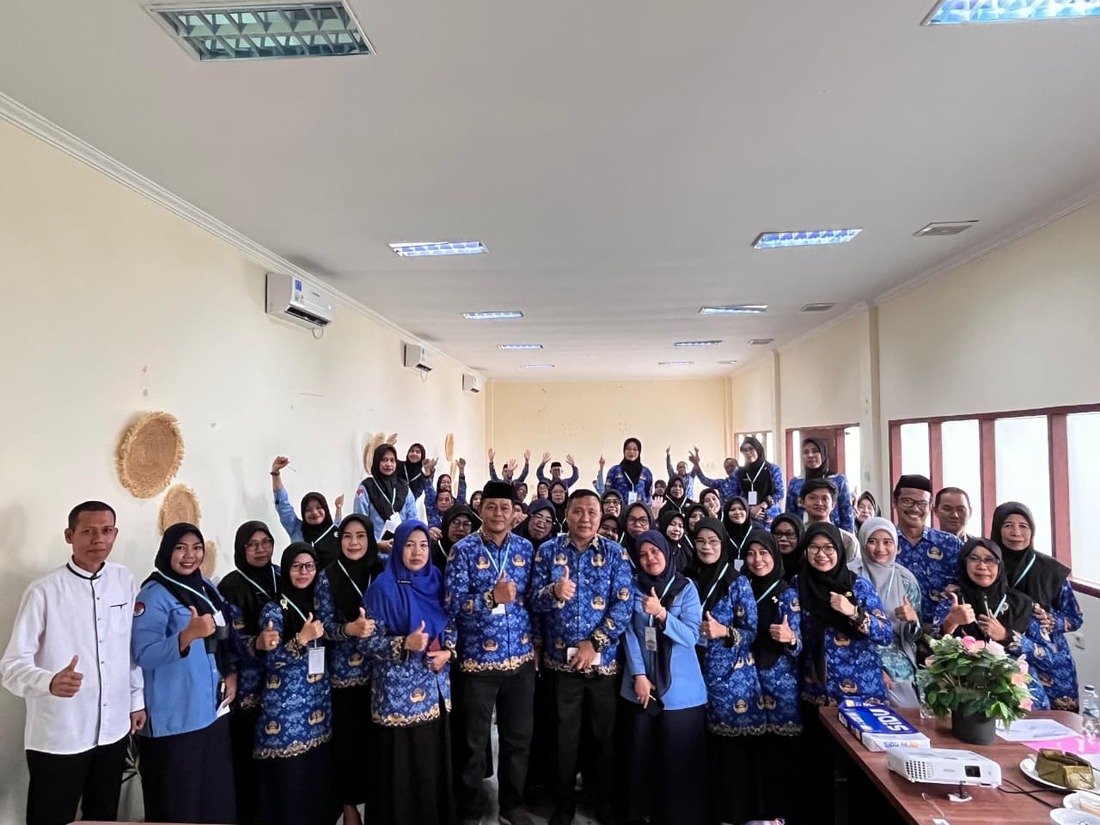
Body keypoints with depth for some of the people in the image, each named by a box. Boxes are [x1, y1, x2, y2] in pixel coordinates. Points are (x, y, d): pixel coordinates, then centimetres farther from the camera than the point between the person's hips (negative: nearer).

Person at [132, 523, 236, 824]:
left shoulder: (207, 587, 10)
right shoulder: (154, 594, -11)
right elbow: (144, 656, -21)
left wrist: (231, 673, 3)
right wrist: (189, 634, -33)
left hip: (213, 709, 6)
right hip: (174, 718, -6)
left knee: (217, 794, 10)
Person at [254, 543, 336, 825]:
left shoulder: (318, 604, 7)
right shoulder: (274, 608, -8)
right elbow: (272, 659, -15)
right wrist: (302, 638, -26)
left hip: (318, 704, 5)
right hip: (285, 708, -5)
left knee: (319, 774, 9)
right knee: (287, 781, 0)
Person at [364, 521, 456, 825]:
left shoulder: (436, 579, 4)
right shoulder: (384, 586, -10)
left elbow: (451, 623, 14)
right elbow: (370, 639, -10)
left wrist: (448, 651, -4)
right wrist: (405, 644, -24)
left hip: (436, 684, 5)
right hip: (399, 689, -5)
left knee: (436, 757, 11)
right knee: (403, 762, 1)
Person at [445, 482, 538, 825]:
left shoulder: (526, 548, 4)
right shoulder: (463, 550, -9)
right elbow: (452, 604, -15)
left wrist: (536, 641, 4)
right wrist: (492, 597, -25)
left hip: (521, 658, 4)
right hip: (477, 659, -3)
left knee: (518, 737, 15)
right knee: (474, 741, 11)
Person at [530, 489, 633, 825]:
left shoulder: (615, 553, -2)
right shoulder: (548, 551, 0)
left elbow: (623, 606, -8)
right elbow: (534, 600, -5)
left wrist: (594, 643, -15)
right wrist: (554, 592, -26)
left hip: (604, 659, 0)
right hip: (561, 659, 0)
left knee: (605, 734, 13)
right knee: (565, 736, 12)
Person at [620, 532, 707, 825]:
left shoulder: (686, 588, -3)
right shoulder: (633, 586, 2)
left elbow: (690, 636, -10)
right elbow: (630, 633, -1)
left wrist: (661, 613, -24)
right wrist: (638, 675, -10)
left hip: (680, 687, -1)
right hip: (642, 683, 2)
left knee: (679, 757, 2)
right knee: (642, 753, 9)